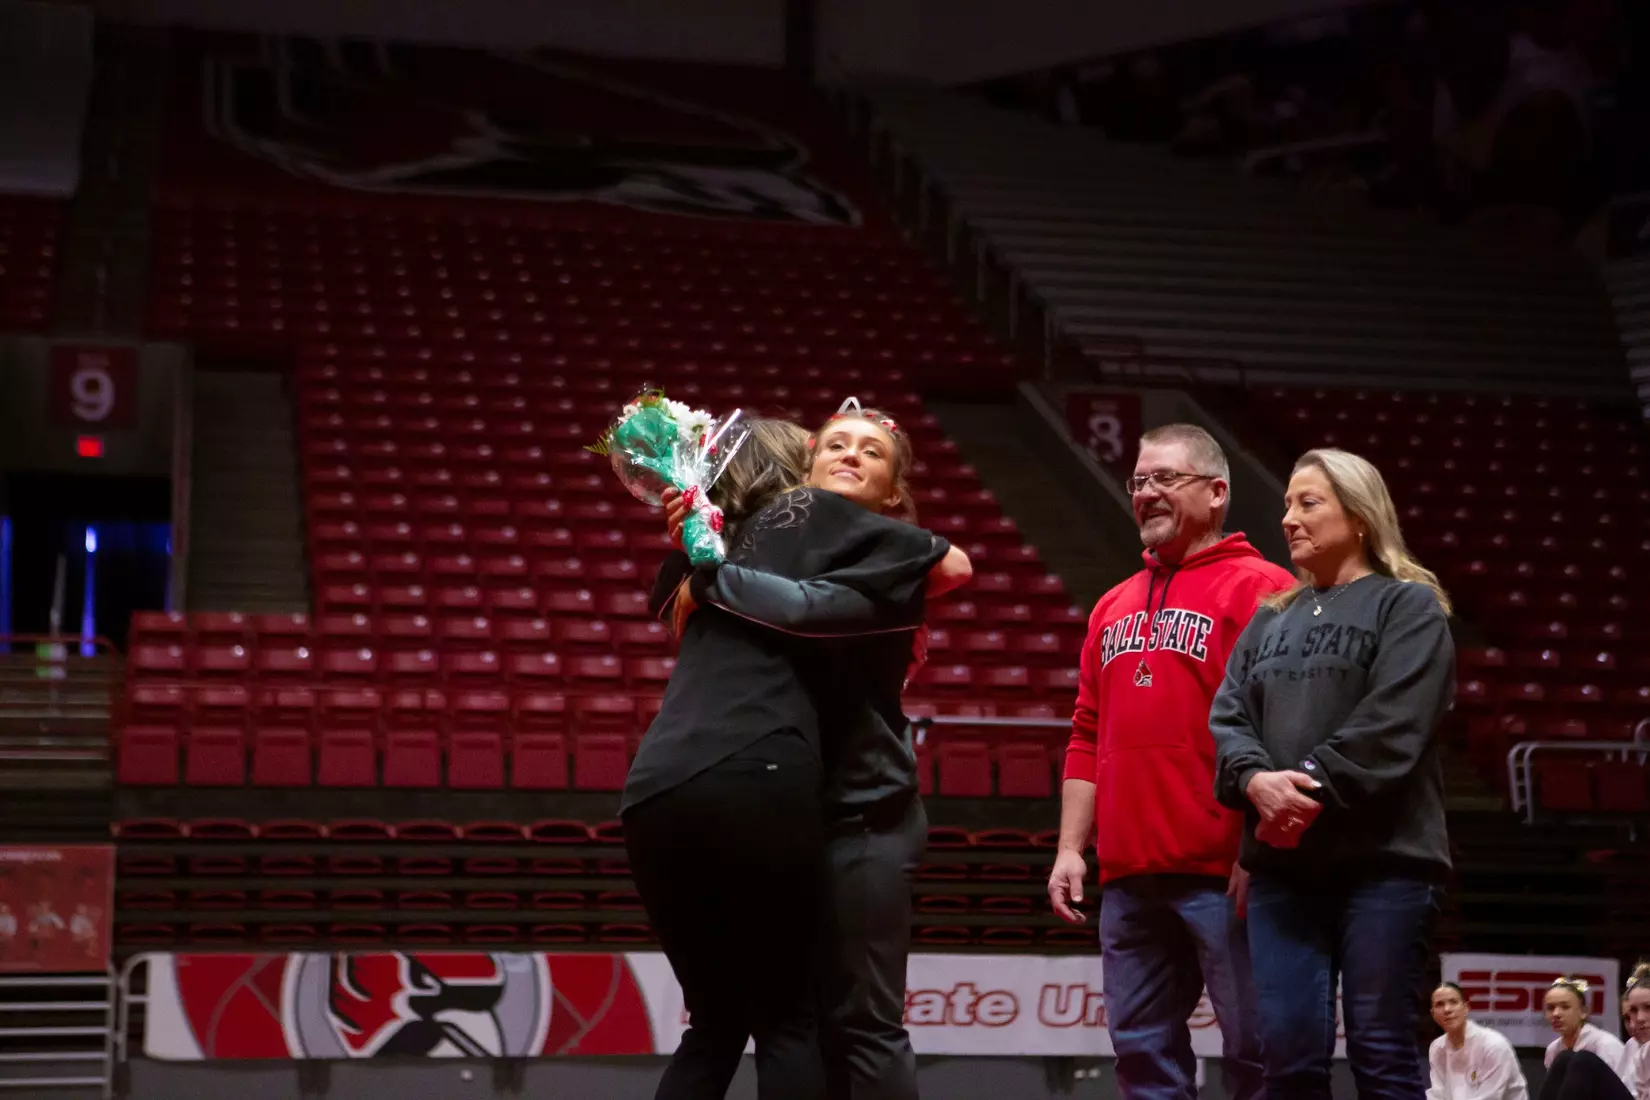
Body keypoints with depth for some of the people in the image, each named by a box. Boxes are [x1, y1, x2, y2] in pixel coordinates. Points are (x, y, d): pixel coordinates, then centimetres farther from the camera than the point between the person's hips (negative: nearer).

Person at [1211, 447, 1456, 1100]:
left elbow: (1392, 726, -11)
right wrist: (1256, 781, -11)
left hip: (1381, 858, -5)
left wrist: (1308, 783, -17)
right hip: (1282, 862, 5)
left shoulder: (1409, 606, 3)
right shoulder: (1270, 619, 22)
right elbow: (1228, 717, 10)